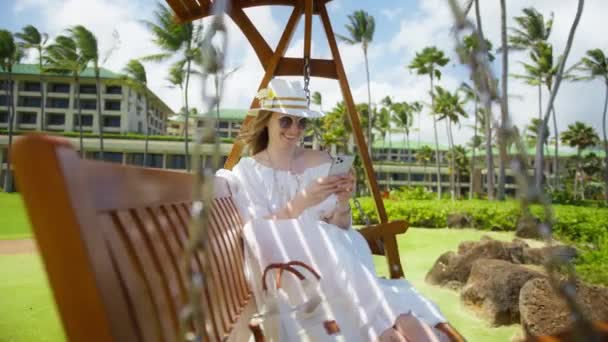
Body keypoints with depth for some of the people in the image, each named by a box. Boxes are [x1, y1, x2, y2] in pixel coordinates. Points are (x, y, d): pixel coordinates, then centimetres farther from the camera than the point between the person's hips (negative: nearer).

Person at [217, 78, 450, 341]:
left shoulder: (321, 162, 10)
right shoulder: (247, 171, 3)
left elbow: (339, 231, 6)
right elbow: (257, 234, -10)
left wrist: (342, 203, -15)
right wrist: (300, 202, -25)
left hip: (332, 258, 2)